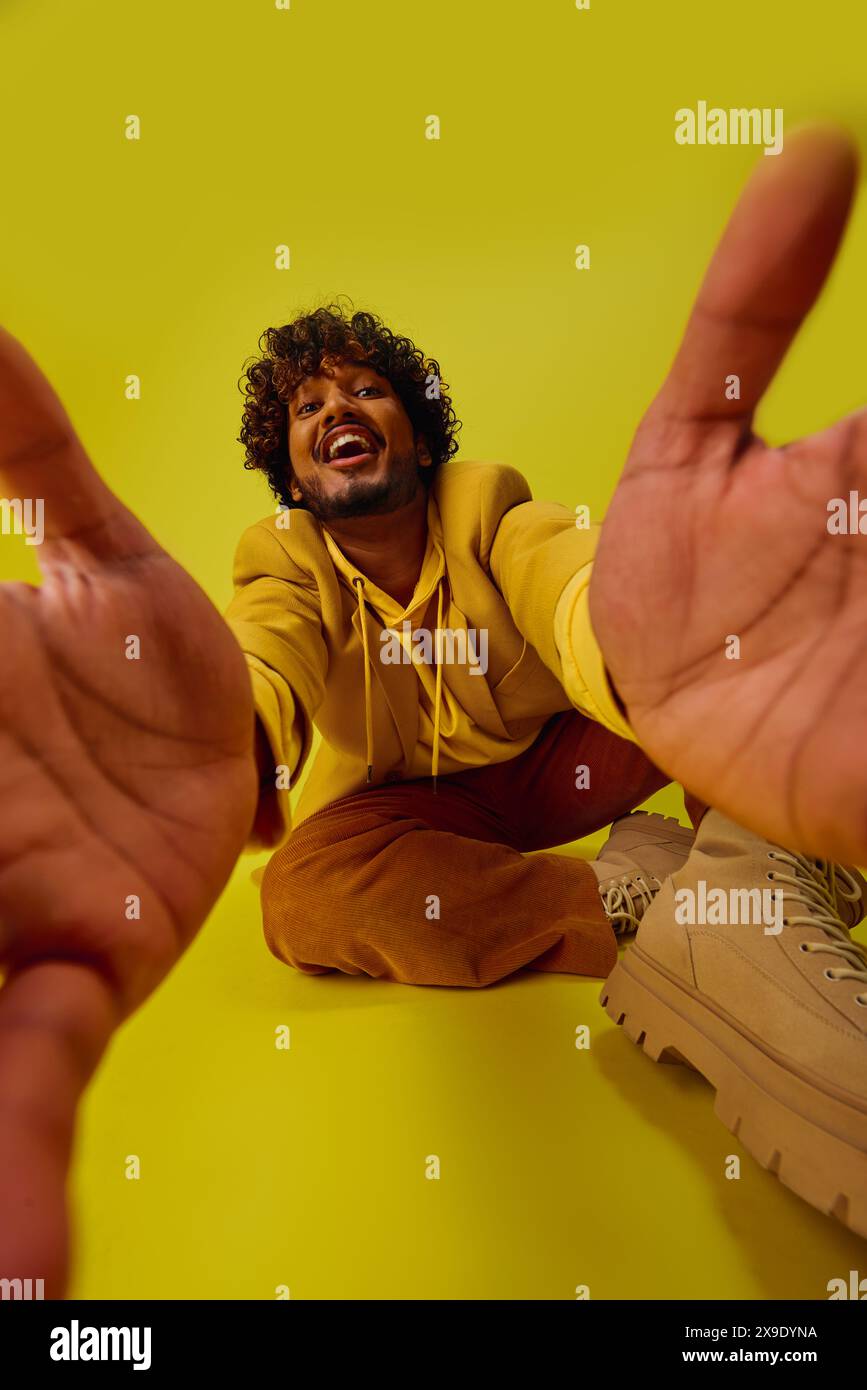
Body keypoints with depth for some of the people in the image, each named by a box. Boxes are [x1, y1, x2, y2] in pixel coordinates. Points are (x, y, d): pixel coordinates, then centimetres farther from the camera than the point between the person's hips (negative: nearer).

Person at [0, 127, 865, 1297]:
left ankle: (753, 898, -34)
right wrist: (208, 749, -67)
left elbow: (583, 598, -40)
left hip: (565, 763, 0)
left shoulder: (493, 511, -15)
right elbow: (259, 665, -38)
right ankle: (641, 887, -27)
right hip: (412, 808, 1)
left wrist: (649, 640, -69)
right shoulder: (284, 564, -12)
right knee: (306, 892, -36)